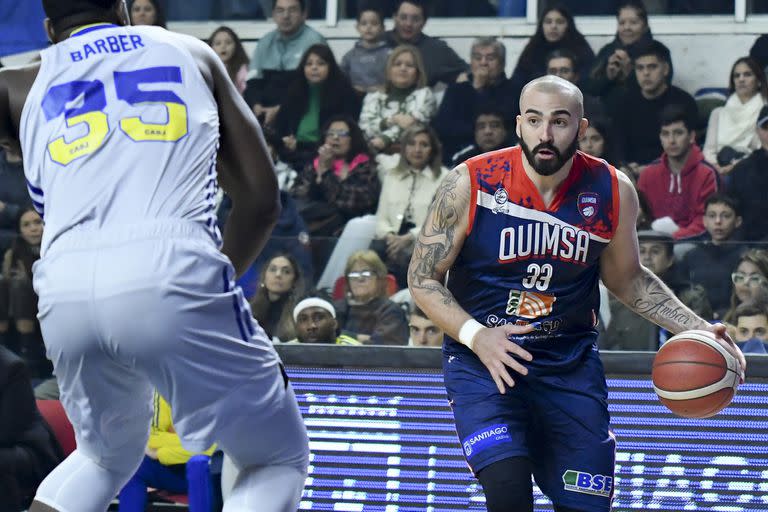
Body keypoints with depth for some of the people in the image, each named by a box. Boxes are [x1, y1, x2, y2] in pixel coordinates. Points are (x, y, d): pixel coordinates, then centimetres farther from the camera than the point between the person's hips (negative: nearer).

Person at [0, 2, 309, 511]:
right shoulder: (192, 53, 23)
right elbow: (261, 199, 19)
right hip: (174, 274, -3)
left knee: (108, 456, 31)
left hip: (65, 291, 3)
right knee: (280, 460, 13)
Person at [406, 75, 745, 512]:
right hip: (482, 360, -3)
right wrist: (476, 336, -21)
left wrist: (696, 330, 4)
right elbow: (423, 279, -5)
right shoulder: (470, 185, -12)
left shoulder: (613, 192, -3)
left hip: (571, 363, 3)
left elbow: (627, 278, 15)